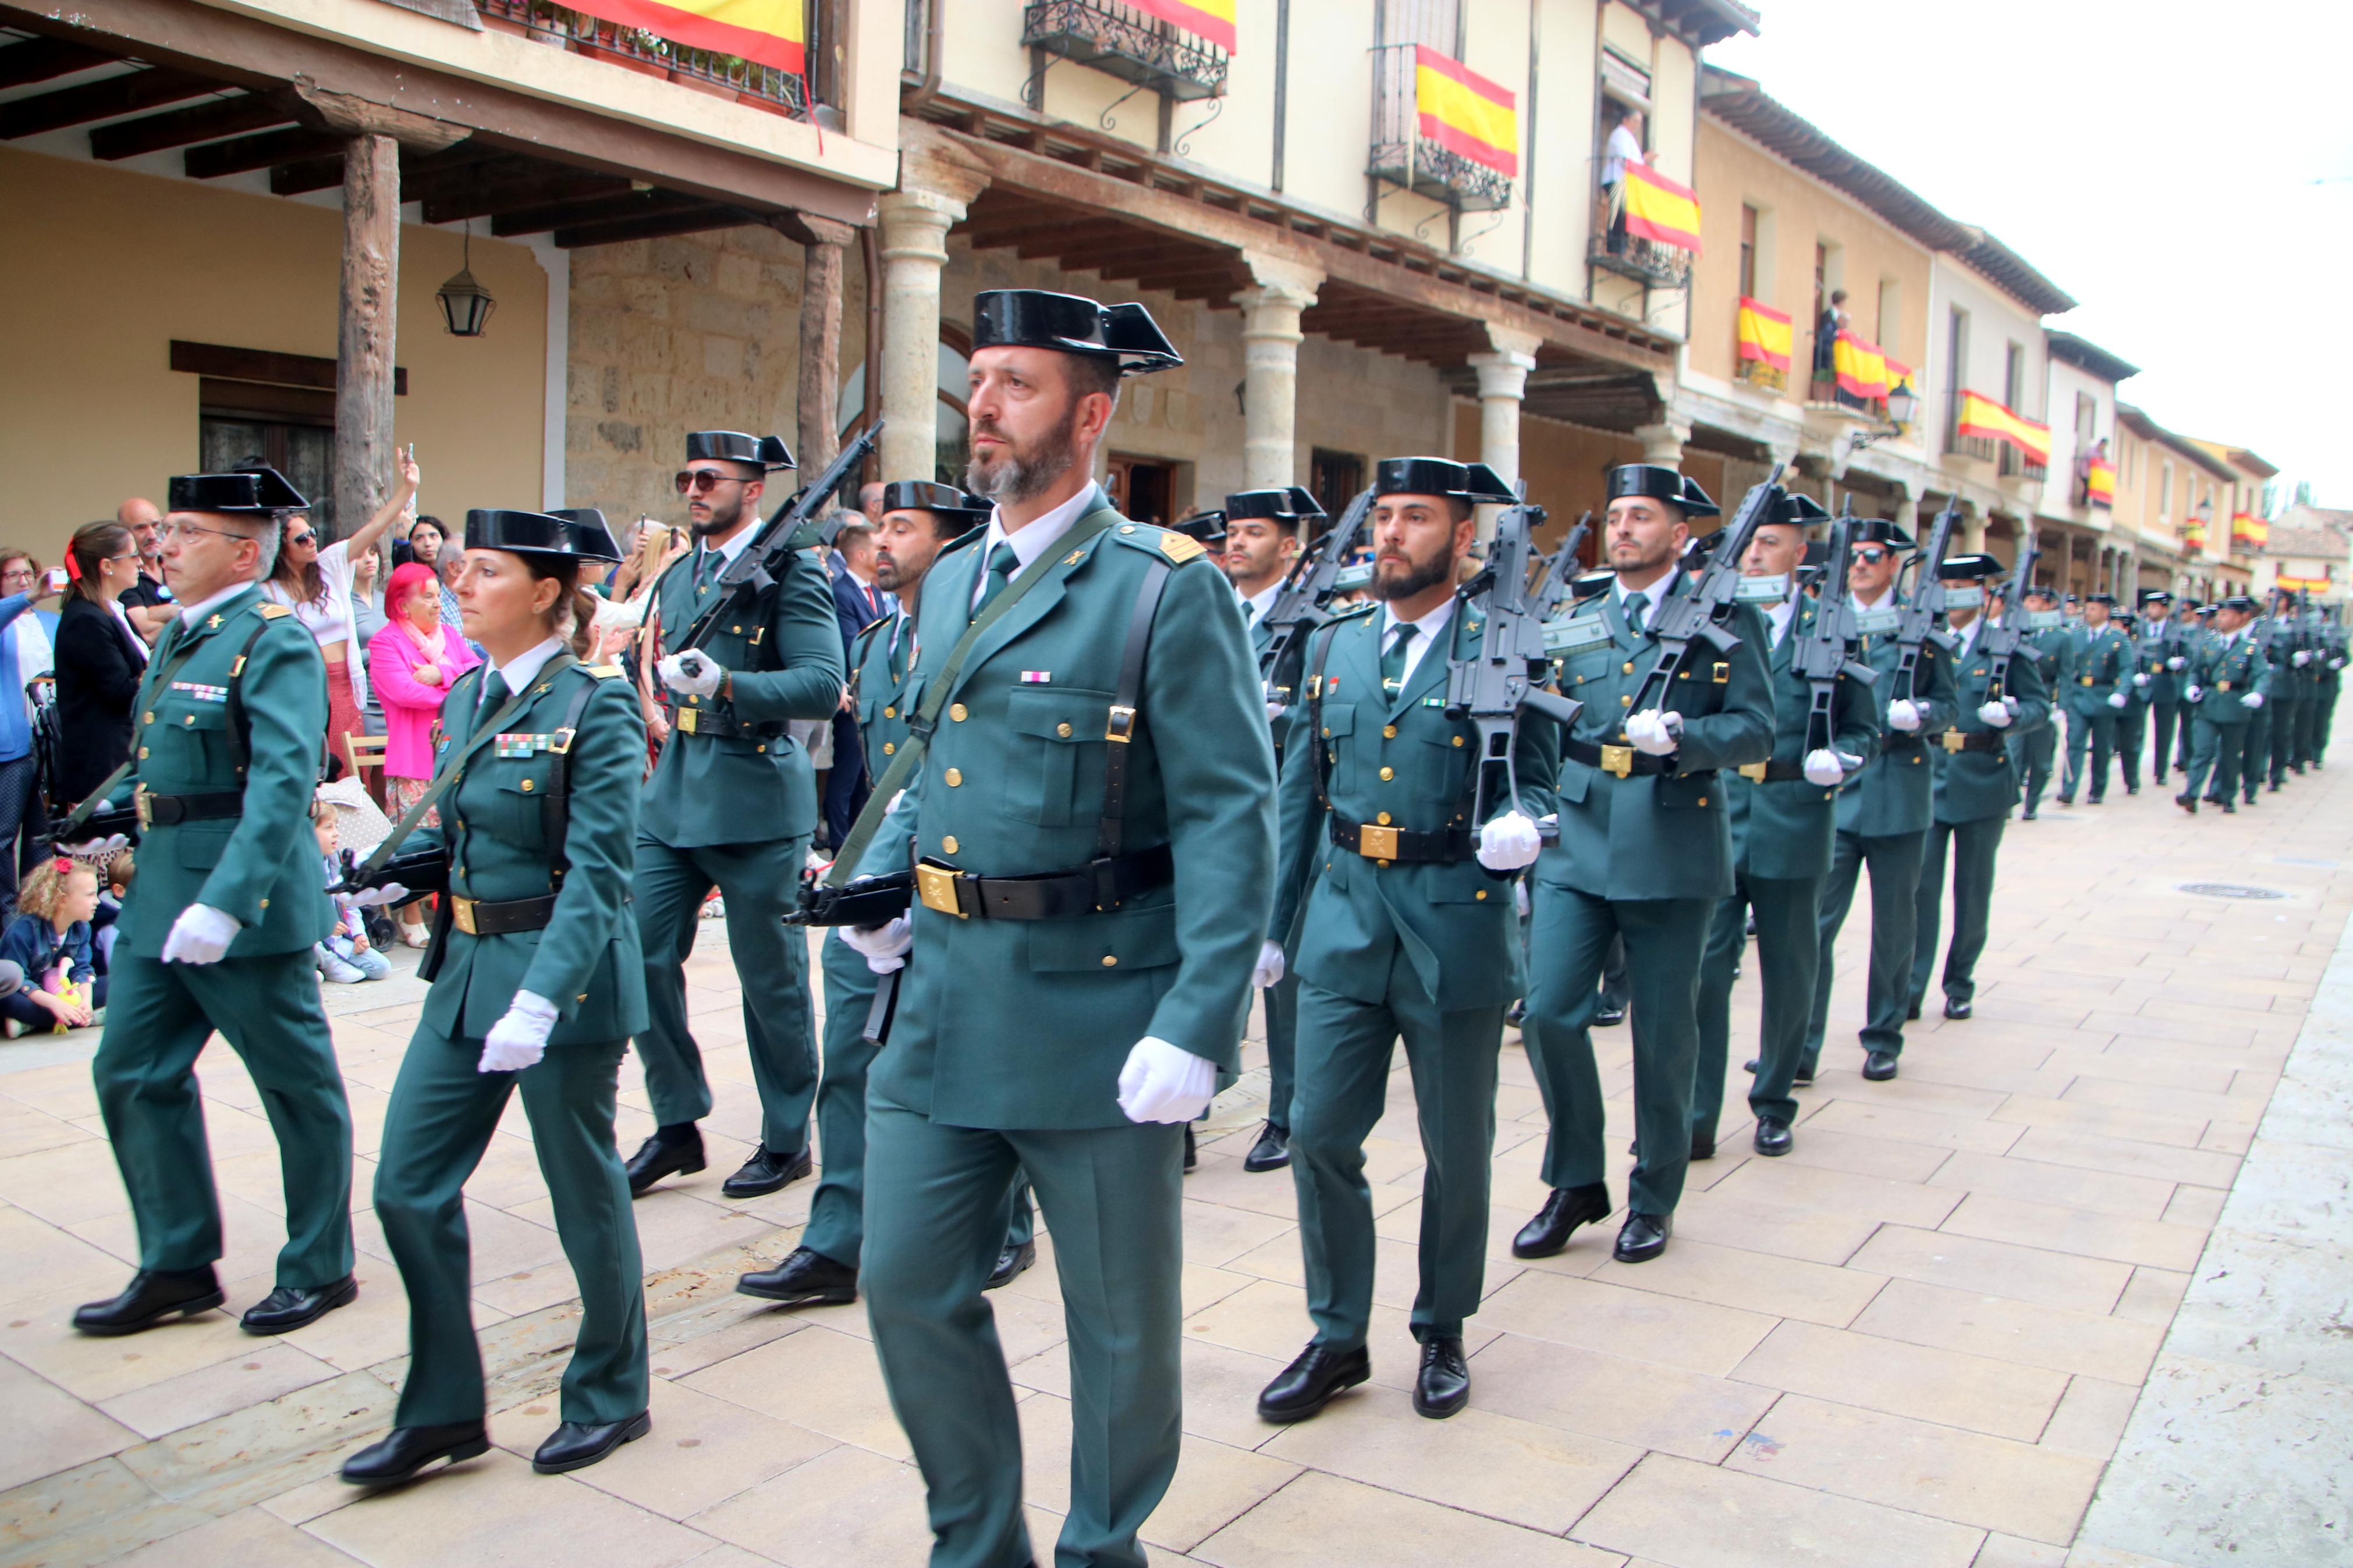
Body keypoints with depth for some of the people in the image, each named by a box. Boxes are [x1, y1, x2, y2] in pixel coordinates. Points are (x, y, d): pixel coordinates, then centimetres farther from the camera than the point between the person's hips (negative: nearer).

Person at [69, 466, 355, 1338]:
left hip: (244, 902, -9)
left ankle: (320, 1268, 20)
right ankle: (178, 1267, 25)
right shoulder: (181, 634, 12)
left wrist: (225, 903, -33)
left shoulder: (275, 641, -15)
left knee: (299, 1086, 5)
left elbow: (284, 780, -26)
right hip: (159, 896, 9)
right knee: (133, 1074, 12)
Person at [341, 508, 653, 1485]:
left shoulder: (595, 705, -14)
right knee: (409, 1184, 8)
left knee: (584, 1191, 7)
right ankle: (441, 1411, 25)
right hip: (466, 970, 8)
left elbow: (597, 868, -21)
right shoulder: (467, 697, 9)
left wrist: (541, 998, -28)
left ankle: (610, 1397, 28)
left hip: (565, 973, -8)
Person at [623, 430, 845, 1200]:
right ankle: (677, 1124, 20)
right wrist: (661, 723, 20)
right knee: (642, 956, 3)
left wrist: (726, 686, -29)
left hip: (756, 802, -7)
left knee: (771, 977, 4)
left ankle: (787, 1139, 19)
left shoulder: (789, 573, -8)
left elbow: (823, 684, -19)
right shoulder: (678, 576, 15)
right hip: (671, 797, 7)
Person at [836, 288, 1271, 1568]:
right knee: (908, 1286, 13)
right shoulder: (947, 582, 11)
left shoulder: (1167, 591, -11)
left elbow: (1228, 819, -16)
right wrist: (882, 877, 4)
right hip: (939, 1005, 6)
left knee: (1119, 1318, 12)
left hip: (1095, 1018, -6)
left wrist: (1196, 1025, -22)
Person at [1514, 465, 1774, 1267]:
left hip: (1673, 854, -3)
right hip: (1575, 845, 3)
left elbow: (1756, 730, -5)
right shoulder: (1573, 624, 13)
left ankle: (1654, 1196, 25)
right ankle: (1575, 1183, 14)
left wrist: (1680, 736, -22)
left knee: (1664, 1034, 6)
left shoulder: (1727, 618, 2)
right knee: (1549, 1013, -6)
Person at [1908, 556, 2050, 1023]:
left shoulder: (2008, 646, 2)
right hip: (1928, 775, 1)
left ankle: (1960, 985, 21)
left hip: (1982, 779, -1)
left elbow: (2039, 705, 1)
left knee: (1972, 890, 8)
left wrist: (2010, 714, -20)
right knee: (1920, 884, -4)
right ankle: (1911, 987, 0)